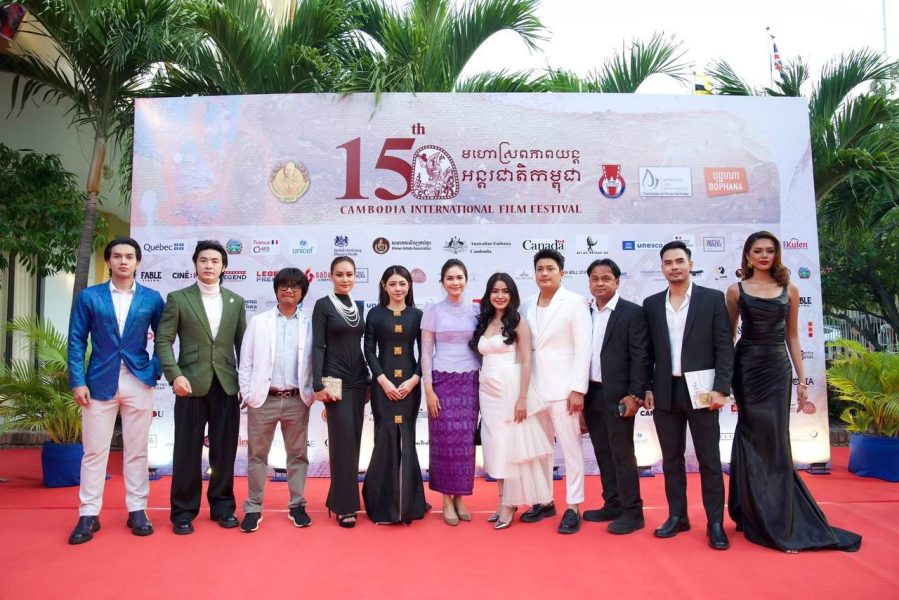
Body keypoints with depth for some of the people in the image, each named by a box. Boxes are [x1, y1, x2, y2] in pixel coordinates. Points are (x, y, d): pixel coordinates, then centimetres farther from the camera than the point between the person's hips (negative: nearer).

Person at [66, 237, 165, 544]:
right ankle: (88, 515, 14)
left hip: (139, 381, 0)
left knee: (137, 450, 7)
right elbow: (76, 341, 2)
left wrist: (156, 370, -1)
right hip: (99, 381, 0)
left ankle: (137, 510, 16)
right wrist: (77, 381, -5)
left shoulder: (152, 298, 5)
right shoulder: (89, 296, 4)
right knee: (94, 451, 4)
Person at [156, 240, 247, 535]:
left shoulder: (236, 302, 10)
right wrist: (174, 375, -14)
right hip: (192, 384, -2)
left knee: (224, 450, 8)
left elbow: (242, 344, 10)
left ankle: (223, 506, 22)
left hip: (227, 385, 2)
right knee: (187, 451, 4)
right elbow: (163, 340, -2)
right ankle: (184, 511, 17)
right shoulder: (178, 298, 3)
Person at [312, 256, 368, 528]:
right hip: (335, 380, -6)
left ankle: (339, 498, 22)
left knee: (354, 439, 8)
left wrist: (367, 381, 14)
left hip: (358, 380, 6)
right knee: (343, 440, -5)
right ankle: (345, 505, 5)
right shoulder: (323, 305, -4)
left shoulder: (358, 306, 12)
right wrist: (318, 385, -15)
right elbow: (317, 347, -8)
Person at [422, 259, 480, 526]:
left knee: (465, 440, 4)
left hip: (470, 381, 2)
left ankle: (460, 497, 17)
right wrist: (428, 388, -8)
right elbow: (426, 352, -1)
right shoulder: (432, 311, 1)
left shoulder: (476, 311, 6)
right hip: (442, 381, -2)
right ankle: (447, 500, 12)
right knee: (444, 439, 1)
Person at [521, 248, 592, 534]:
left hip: (563, 387, -5)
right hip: (535, 387, 5)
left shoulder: (575, 302, -6)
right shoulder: (529, 304, 8)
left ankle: (573, 508, 12)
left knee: (571, 449, 2)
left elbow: (583, 348, -10)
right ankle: (544, 501, 27)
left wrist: (578, 389, -15)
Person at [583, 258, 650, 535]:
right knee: (603, 453, 13)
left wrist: (634, 394, -15)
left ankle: (632, 512, 11)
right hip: (590, 394, 5)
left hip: (617, 395, -5)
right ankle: (612, 505, 24)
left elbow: (640, 357, -9)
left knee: (622, 453, 0)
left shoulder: (632, 312, -6)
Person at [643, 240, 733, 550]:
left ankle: (715, 523, 14)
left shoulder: (713, 299, 0)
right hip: (665, 393, 3)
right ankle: (677, 516, 22)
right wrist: (646, 388, 4)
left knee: (709, 460, 3)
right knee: (671, 459, 10)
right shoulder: (651, 304, 8)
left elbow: (724, 347, -3)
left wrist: (721, 388, -11)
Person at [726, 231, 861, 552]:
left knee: (775, 440, 3)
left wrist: (801, 379, 6)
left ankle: (779, 521, 16)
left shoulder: (789, 290, 7)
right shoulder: (736, 290, 2)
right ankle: (756, 517, 18)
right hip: (746, 366, -1)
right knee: (754, 439, 4)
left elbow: (792, 337, 10)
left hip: (778, 368, 1)